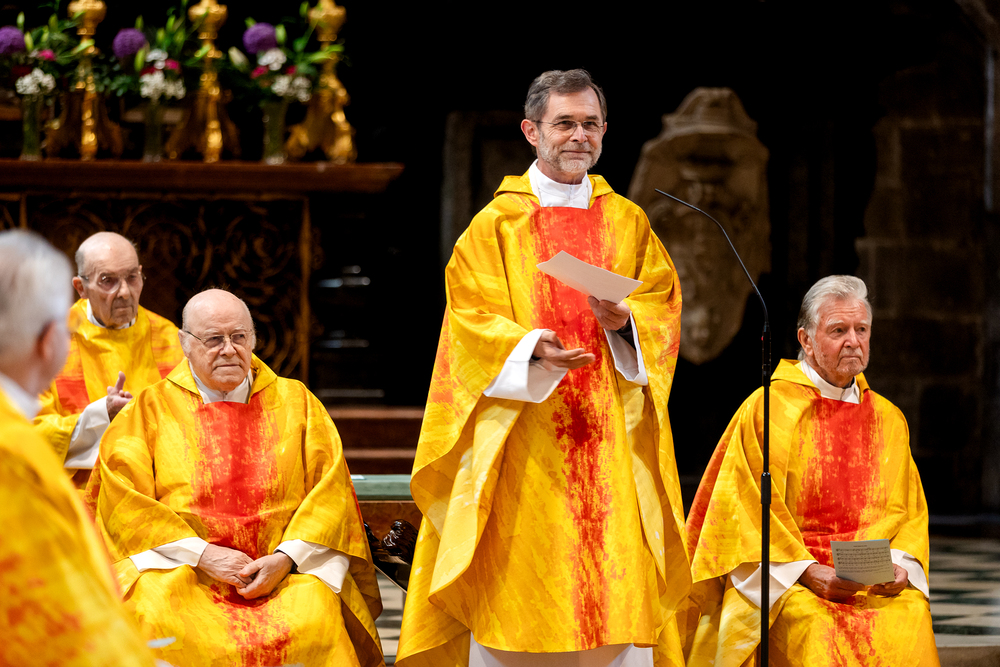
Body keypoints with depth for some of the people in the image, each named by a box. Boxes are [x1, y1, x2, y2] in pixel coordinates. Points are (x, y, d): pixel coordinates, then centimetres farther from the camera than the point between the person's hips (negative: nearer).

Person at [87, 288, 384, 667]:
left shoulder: (296, 403, 16)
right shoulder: (149, 411, 11)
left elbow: (331, 492, 8)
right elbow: (125, 501, 0)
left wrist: (286, 557, -9)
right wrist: (202, 555, -11)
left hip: (287, 571, 1)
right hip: (177, 570, -1)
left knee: (316, 623, -31)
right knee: (160, 623, -34)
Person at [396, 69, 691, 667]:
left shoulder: (629, 223, 13)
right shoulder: (496, 225, 4)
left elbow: (663, 309, 8)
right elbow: (474, 318, -4)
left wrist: (625, 321, -14)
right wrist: (530, 347, -23)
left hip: (610, 435, 3)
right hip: (520, 439, -3)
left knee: (620, 584, -4)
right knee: (513, 584, -6)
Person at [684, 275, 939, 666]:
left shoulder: (888, 420, 18)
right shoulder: (766, 410, 4)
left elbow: (909, 515, 17)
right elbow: (746, 509, -2)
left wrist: (899, 565, -6)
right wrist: (808, 572, -14)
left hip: (877, 585, 3)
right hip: (782, 582, -3)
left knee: (911, 616, -29)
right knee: (816, 624, -36)